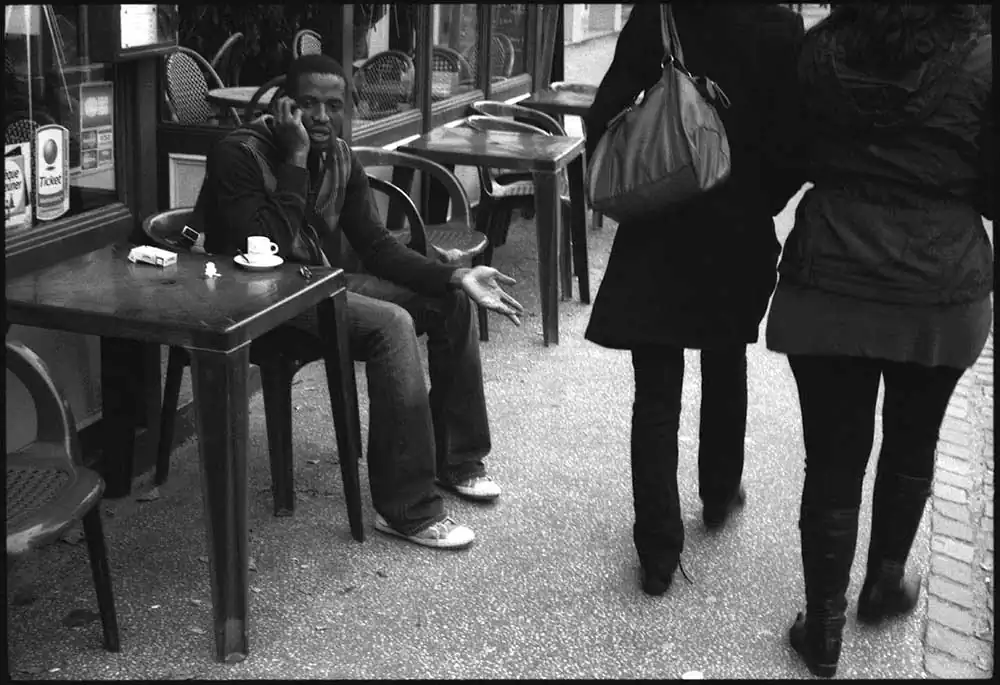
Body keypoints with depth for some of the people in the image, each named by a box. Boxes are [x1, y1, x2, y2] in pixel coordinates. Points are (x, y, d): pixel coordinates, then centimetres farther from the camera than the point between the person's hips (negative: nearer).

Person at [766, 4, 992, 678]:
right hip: (940, 295, 0)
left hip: (828, 287, 1)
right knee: (912, 446, 21)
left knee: (833, 459, 8)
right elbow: (992, 192, -3)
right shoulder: (980, 60, -8)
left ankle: (824, 627, 15)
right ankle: (885, 582, 38)